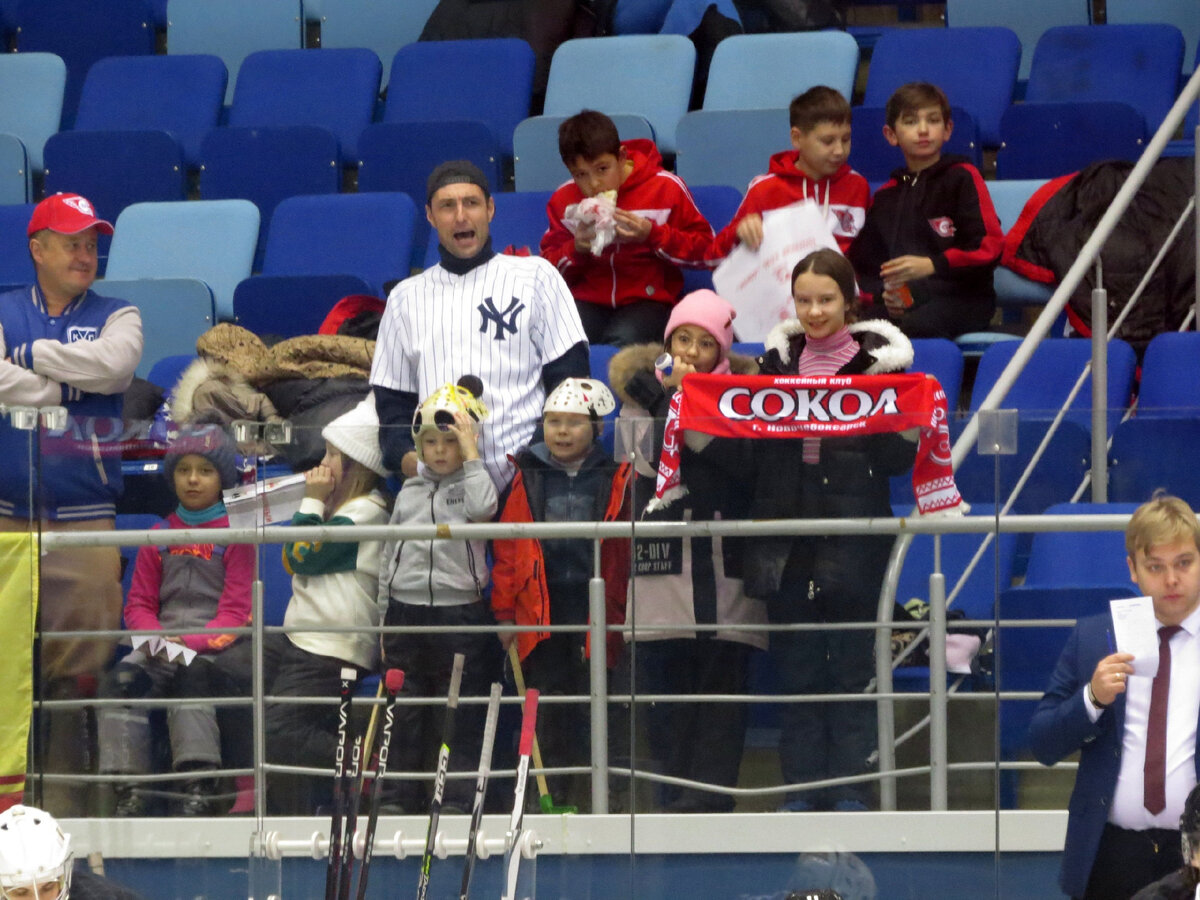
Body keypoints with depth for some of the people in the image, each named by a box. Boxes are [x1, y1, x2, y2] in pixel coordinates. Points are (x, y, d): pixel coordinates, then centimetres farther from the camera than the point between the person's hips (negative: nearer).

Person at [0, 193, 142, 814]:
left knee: (77, 668, -4)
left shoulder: (116, 317, 13)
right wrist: (66, 388, -7)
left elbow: (113, 366, -9)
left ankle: (66, 799, -1)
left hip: (85, 516, 0)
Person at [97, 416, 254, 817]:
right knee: (121, 681, -26)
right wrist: (157, 638, -8)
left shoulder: (237, 535, 4)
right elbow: (138, 603, 15)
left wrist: (191, 644, -18)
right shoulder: (159, 537, 18)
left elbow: (236, 611, -4)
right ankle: (126, 791, -31)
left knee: (188, 680, -36)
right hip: (163, 644, 4)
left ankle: (199, 792, -41)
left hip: (220, 646, -4)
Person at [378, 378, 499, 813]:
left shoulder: (474, 482, 3)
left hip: (461, 611, -4)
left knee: (461, 713, -1)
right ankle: (399, 797, 11)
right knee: (404, 712, 6)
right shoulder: (409, 493, 13)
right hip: (407, 610, 4)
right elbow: (389, 558, 16)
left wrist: (471, 456, -15)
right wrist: (385, 620, 13)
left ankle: (459, 796, 3)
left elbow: (483, 508, -24)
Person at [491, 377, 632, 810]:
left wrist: (627, 612, -4)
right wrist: (505, 612, 6)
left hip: (596, 609, -2)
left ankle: (591, 794, 5)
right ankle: (556, 794, 11)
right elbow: (507, 549, 9)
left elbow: (629, 548, 3)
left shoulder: (618, 479, 2)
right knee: (549, 707, 4)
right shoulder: (528, 477, 8)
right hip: (540, 608, 2)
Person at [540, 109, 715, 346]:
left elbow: (705, 247, 2)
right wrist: (576, 249, -9)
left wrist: (652, 235, -13)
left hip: (647, 299, -2)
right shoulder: (563, 200, 7)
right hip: (588, 299, 2)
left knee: (623, 339, -37)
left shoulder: (666, 187, -1)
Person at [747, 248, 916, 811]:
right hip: (787, 534, 3)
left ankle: (851, 787, 5)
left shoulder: (879, 360, 0)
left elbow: (894, 460, -2)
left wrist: (912, 429, -21)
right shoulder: (777, 359, 11)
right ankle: (802, 786, 12)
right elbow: (750, 449, 11)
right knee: (795, 668, 6)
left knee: (852, 667, -1)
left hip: (853, 542, -3)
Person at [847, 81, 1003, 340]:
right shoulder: (886, 195, 23)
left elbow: (991, 248, -2)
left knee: (917, 325, -40)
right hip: (901, 301, 3)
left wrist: (932, 265, -15)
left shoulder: (963, 178, 9)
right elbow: (863, 263, 17)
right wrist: (881, 296, -5)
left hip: (959, 295, -3)